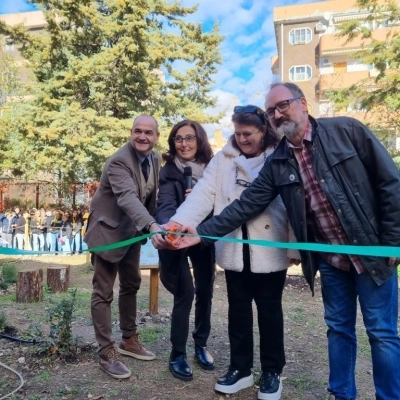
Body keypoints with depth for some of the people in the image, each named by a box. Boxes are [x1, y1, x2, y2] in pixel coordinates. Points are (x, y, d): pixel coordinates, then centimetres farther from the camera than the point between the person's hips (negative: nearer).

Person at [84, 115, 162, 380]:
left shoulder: (155, 159, -1)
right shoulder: (119, 161, -26)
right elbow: (127, 197, -43)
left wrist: (148, 226, 7)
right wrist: (152, 225, -57)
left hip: (133, 230, 8)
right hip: (108, 230, -8)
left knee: (131, 286, 17)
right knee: (104, 292, -1)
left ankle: (129, 340, 33)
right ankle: (106, 353, 11)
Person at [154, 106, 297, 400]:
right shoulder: (223, 159, 4)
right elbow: (203, 194, -7)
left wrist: (296, 248, -8)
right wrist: (179, 222, -22)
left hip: (269, 250, -2)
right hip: (234, 250, 3)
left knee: (269, 310, 11)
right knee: (238, 310, 14)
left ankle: (272, 372, 29)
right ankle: (240, 368, 31)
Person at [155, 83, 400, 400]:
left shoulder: (348, 130, -10)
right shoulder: (277, 165, 0)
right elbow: (245, 206, -1)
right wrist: (201, 232, -10)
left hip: (372, 252, -3)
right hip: (330, 260, 4)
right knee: (339, 329, 16)